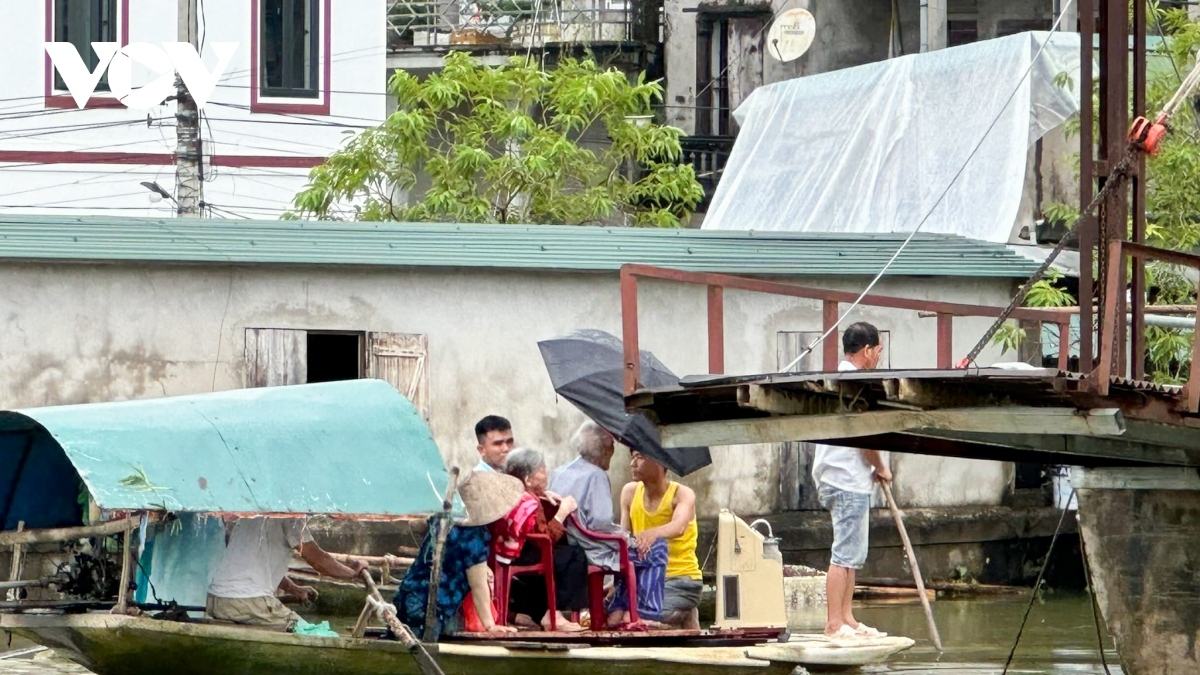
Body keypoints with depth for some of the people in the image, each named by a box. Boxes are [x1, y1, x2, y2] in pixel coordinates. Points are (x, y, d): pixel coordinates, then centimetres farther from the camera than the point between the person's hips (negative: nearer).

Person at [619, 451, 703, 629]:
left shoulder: (683, 494, -7)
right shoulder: (630, 492, 5)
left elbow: (679, 527, -27)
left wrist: (653, 534, -48)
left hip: (681, 577, -6)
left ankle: (687, 617, -2)